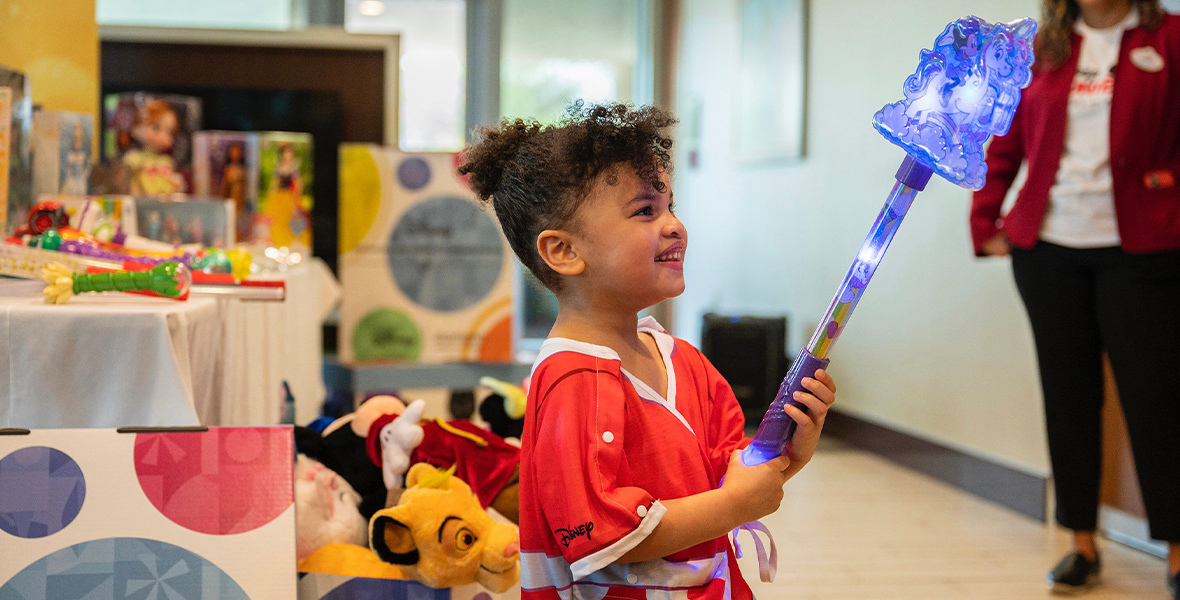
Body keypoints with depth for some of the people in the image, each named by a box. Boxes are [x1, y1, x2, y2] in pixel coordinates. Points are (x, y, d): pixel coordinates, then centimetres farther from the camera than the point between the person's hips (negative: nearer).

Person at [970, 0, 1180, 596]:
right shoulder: (1041, 50, 9)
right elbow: (1002, 145, 13)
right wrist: (985, 223, 9)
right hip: (1049, 249, 4)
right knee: (1067, 394, 8)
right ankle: (1082, 543, 18)